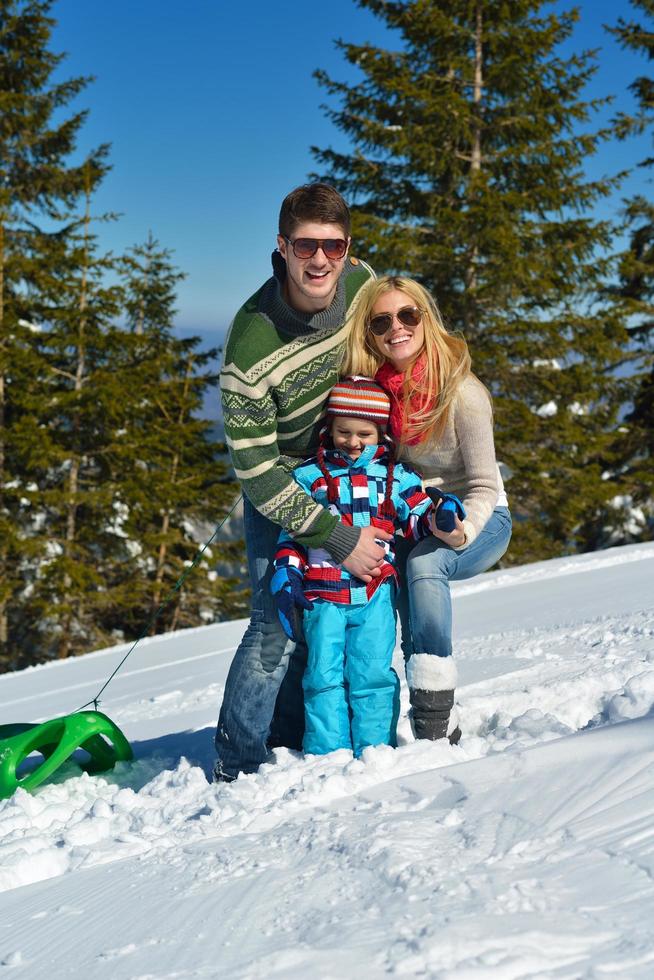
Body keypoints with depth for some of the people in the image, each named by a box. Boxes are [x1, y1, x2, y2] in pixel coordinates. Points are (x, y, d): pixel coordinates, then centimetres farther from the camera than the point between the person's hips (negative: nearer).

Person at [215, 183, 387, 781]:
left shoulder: (361, 282, -16)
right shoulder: (252, 345, -33)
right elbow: (256, 469, -29)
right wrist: (338, 538, -29)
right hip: (280, 483, -5)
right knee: (281, 620, -12)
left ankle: (291, 748, 22)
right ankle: (236, 768, 4)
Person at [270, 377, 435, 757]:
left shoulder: (395, 475, 13)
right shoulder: (309, 476, 10)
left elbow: (417, 519, 13)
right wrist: (286, 575, -1)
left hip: (375, 592, 0)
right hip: (322, 594, 0)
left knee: (371, 672, -4)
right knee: (324, 673, -3)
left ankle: (375, 750, 4)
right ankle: (327, 754, 3)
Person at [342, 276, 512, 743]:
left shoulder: (461, 392, -24)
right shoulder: (375, 385, -9)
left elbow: (484, 485, -19)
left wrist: (462, 532, -37)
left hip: (479, 519, -4)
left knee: (424, 563, -35)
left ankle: (435, 720, -32)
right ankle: (443, 729, -12)